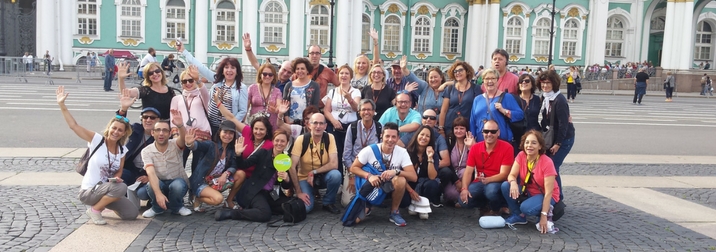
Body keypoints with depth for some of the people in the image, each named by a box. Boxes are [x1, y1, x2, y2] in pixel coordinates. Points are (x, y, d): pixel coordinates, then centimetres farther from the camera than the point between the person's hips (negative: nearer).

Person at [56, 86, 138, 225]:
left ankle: (101, 203, 18)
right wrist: (62, 104, -25)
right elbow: (73, 125, -19)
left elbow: (119, 171, 8)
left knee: (132, 213, -6)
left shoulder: (122, 150, 2)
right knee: (121, 188, -32)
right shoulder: (97, 140, -12)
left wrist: (116, 178, -15)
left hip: (107, 190, 6)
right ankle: (94, 210, -8)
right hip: (88, 192, -6)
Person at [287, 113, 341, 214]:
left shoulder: (329, 138, -14)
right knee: (305, 207, -24)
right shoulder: (301, 139, -17)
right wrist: (298, 192, -18)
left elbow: (334, 164, -20)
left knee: (336, 174, -31)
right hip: (304, 178, -1)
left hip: (323, 176, 1)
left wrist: (313, 172, -24)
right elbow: (292, 167, -17)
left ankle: (328, 203, -5)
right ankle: (310, 194, 13)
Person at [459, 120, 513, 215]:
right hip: (480, 183, 4)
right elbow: (468, 171, -4)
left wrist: (488, 180, -33)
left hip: (498, 183, -4)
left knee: (491, 190, -39)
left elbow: (504, 174, -15)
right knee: (464, 200, -22)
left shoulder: (507, 147, -11)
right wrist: (464, 188, -21)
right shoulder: (475, 148, 0)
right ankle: (487, 203, 10)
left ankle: (495, 209, -2)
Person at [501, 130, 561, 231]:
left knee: (526, 208, -34)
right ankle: (518, 216, -3)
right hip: (527, 191, 5)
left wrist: (544, 216, -28)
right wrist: (513, 182, -38)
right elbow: (512, 175, -12)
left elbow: (548, 192, -23)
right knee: (506, 186, -21)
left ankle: (546, 210, 0)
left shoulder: (547, 163, -23)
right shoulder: (521, 156, -9)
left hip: (543, 195, -5)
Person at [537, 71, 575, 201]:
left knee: (552, 166, -10)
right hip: (551, 137, 8)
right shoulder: (544, 97, 4)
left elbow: (563, 123, -21)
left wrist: (558, 143, -19)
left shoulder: (559, 100, -20)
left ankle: (557, 197, 4)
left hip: (564, 138, -8)